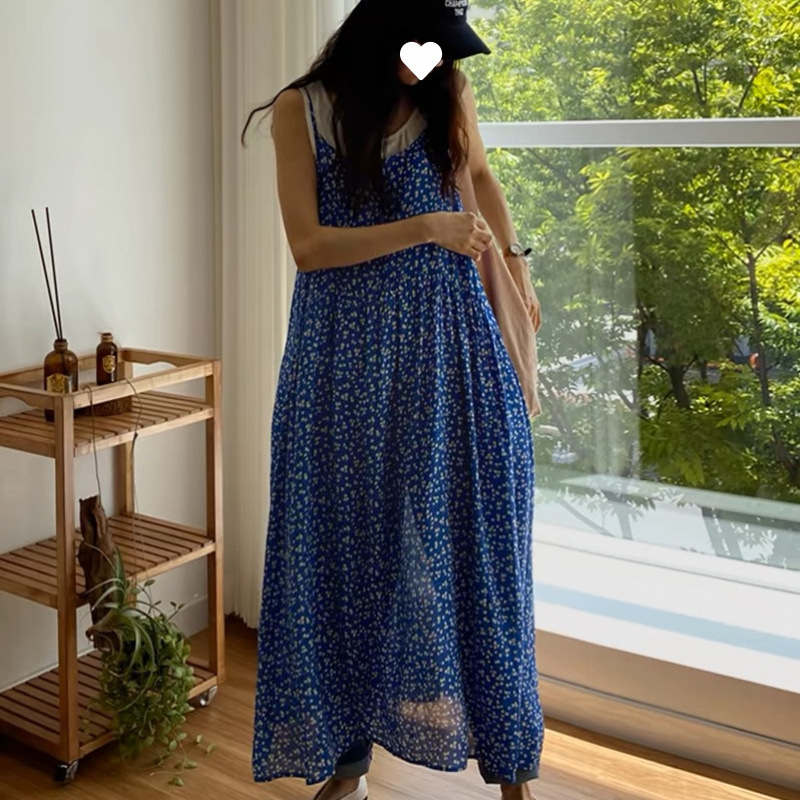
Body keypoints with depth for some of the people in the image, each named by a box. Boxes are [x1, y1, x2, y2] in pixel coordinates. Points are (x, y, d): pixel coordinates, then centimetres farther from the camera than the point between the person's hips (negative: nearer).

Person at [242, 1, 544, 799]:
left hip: (445, 344, 1)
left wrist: (513, 261, 26)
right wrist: (425, 229, -16)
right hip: (345, 353, -1)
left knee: (464, 539, 3)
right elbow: (307, 244, -10)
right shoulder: (301, 109, -2)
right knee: (347, 546, 6)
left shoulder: (448, 94, 4)